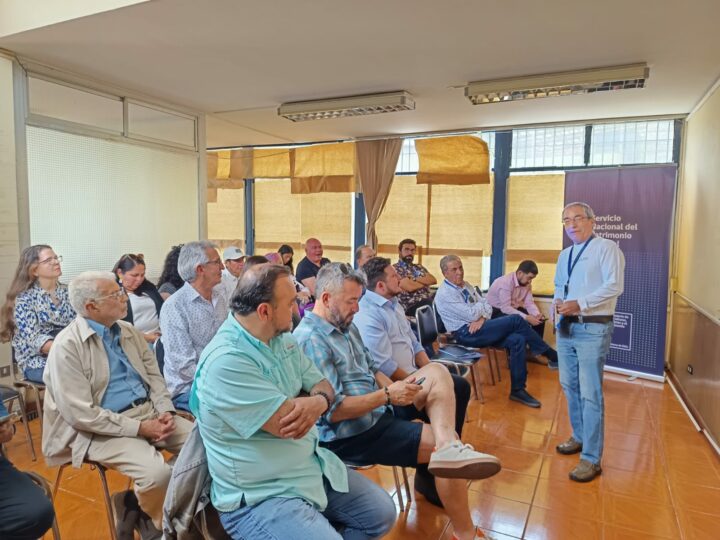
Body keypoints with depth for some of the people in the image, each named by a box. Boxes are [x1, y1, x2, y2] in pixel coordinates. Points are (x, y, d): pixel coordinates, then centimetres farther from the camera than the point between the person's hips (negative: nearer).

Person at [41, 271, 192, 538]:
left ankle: (138, 505, 12)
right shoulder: (67, 346, -14)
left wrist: (166, 411, -6)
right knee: (158, 473, -29)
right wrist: (138, 428, -19)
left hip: (149, 412, 7)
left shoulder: (129, 331, 8)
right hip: (101, 430, -7)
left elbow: (154, 375, 13)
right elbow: (80, 414, -19)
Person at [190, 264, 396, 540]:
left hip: (314, 468, 8)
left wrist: (317, 402, -19)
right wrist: (317, 398, -7)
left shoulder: (283, 339, 2)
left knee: (382, 513, 10)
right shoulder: (226, 361, -27)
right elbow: (288, 425, -28)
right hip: (261, 497, -8)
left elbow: (323, 386, 6)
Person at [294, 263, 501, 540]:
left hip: (377, 409, 10)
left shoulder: (346, 325, 11)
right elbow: (332, 410, -24)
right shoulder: (310, 339, -20)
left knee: (437, 372, -4)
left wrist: (396, 390, -3)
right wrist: (387, 395, -20)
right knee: (446, 441, -13)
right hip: (352, 433, -10)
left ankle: (448, 445, -30)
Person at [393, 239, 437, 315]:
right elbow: (409, 287, -11)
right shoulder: (395, 269, 3)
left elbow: (433, 280, 7)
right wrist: (425, 281, 6)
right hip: (411, 306, -7)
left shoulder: (419, 267, 25)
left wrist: (414, 279, -5)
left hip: (430, 301, 7)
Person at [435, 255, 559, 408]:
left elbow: (487, 307, 11)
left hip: (478, 328, 8)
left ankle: (518, 390, -8)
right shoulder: (444, 294, -12)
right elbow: (471, 314, -19)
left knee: (517, 340, -17)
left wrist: (482, 319, -11)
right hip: (465, 333, -8)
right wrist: (482, 304, 2)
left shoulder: (466, 286, 15)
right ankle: (552, 356, -2)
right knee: (516, 320, -17)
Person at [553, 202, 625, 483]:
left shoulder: (606, 248, -7)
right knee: (569, 386, 16)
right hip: (566, 327, 8)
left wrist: (579, 304, -23)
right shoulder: (564, 255, 15)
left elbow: (614, 286, -16)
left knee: (590, 394, -7)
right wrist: (558, 301, 0)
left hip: (593, 328, -7)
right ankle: (580, 437, 34)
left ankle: (591, 458, 3)